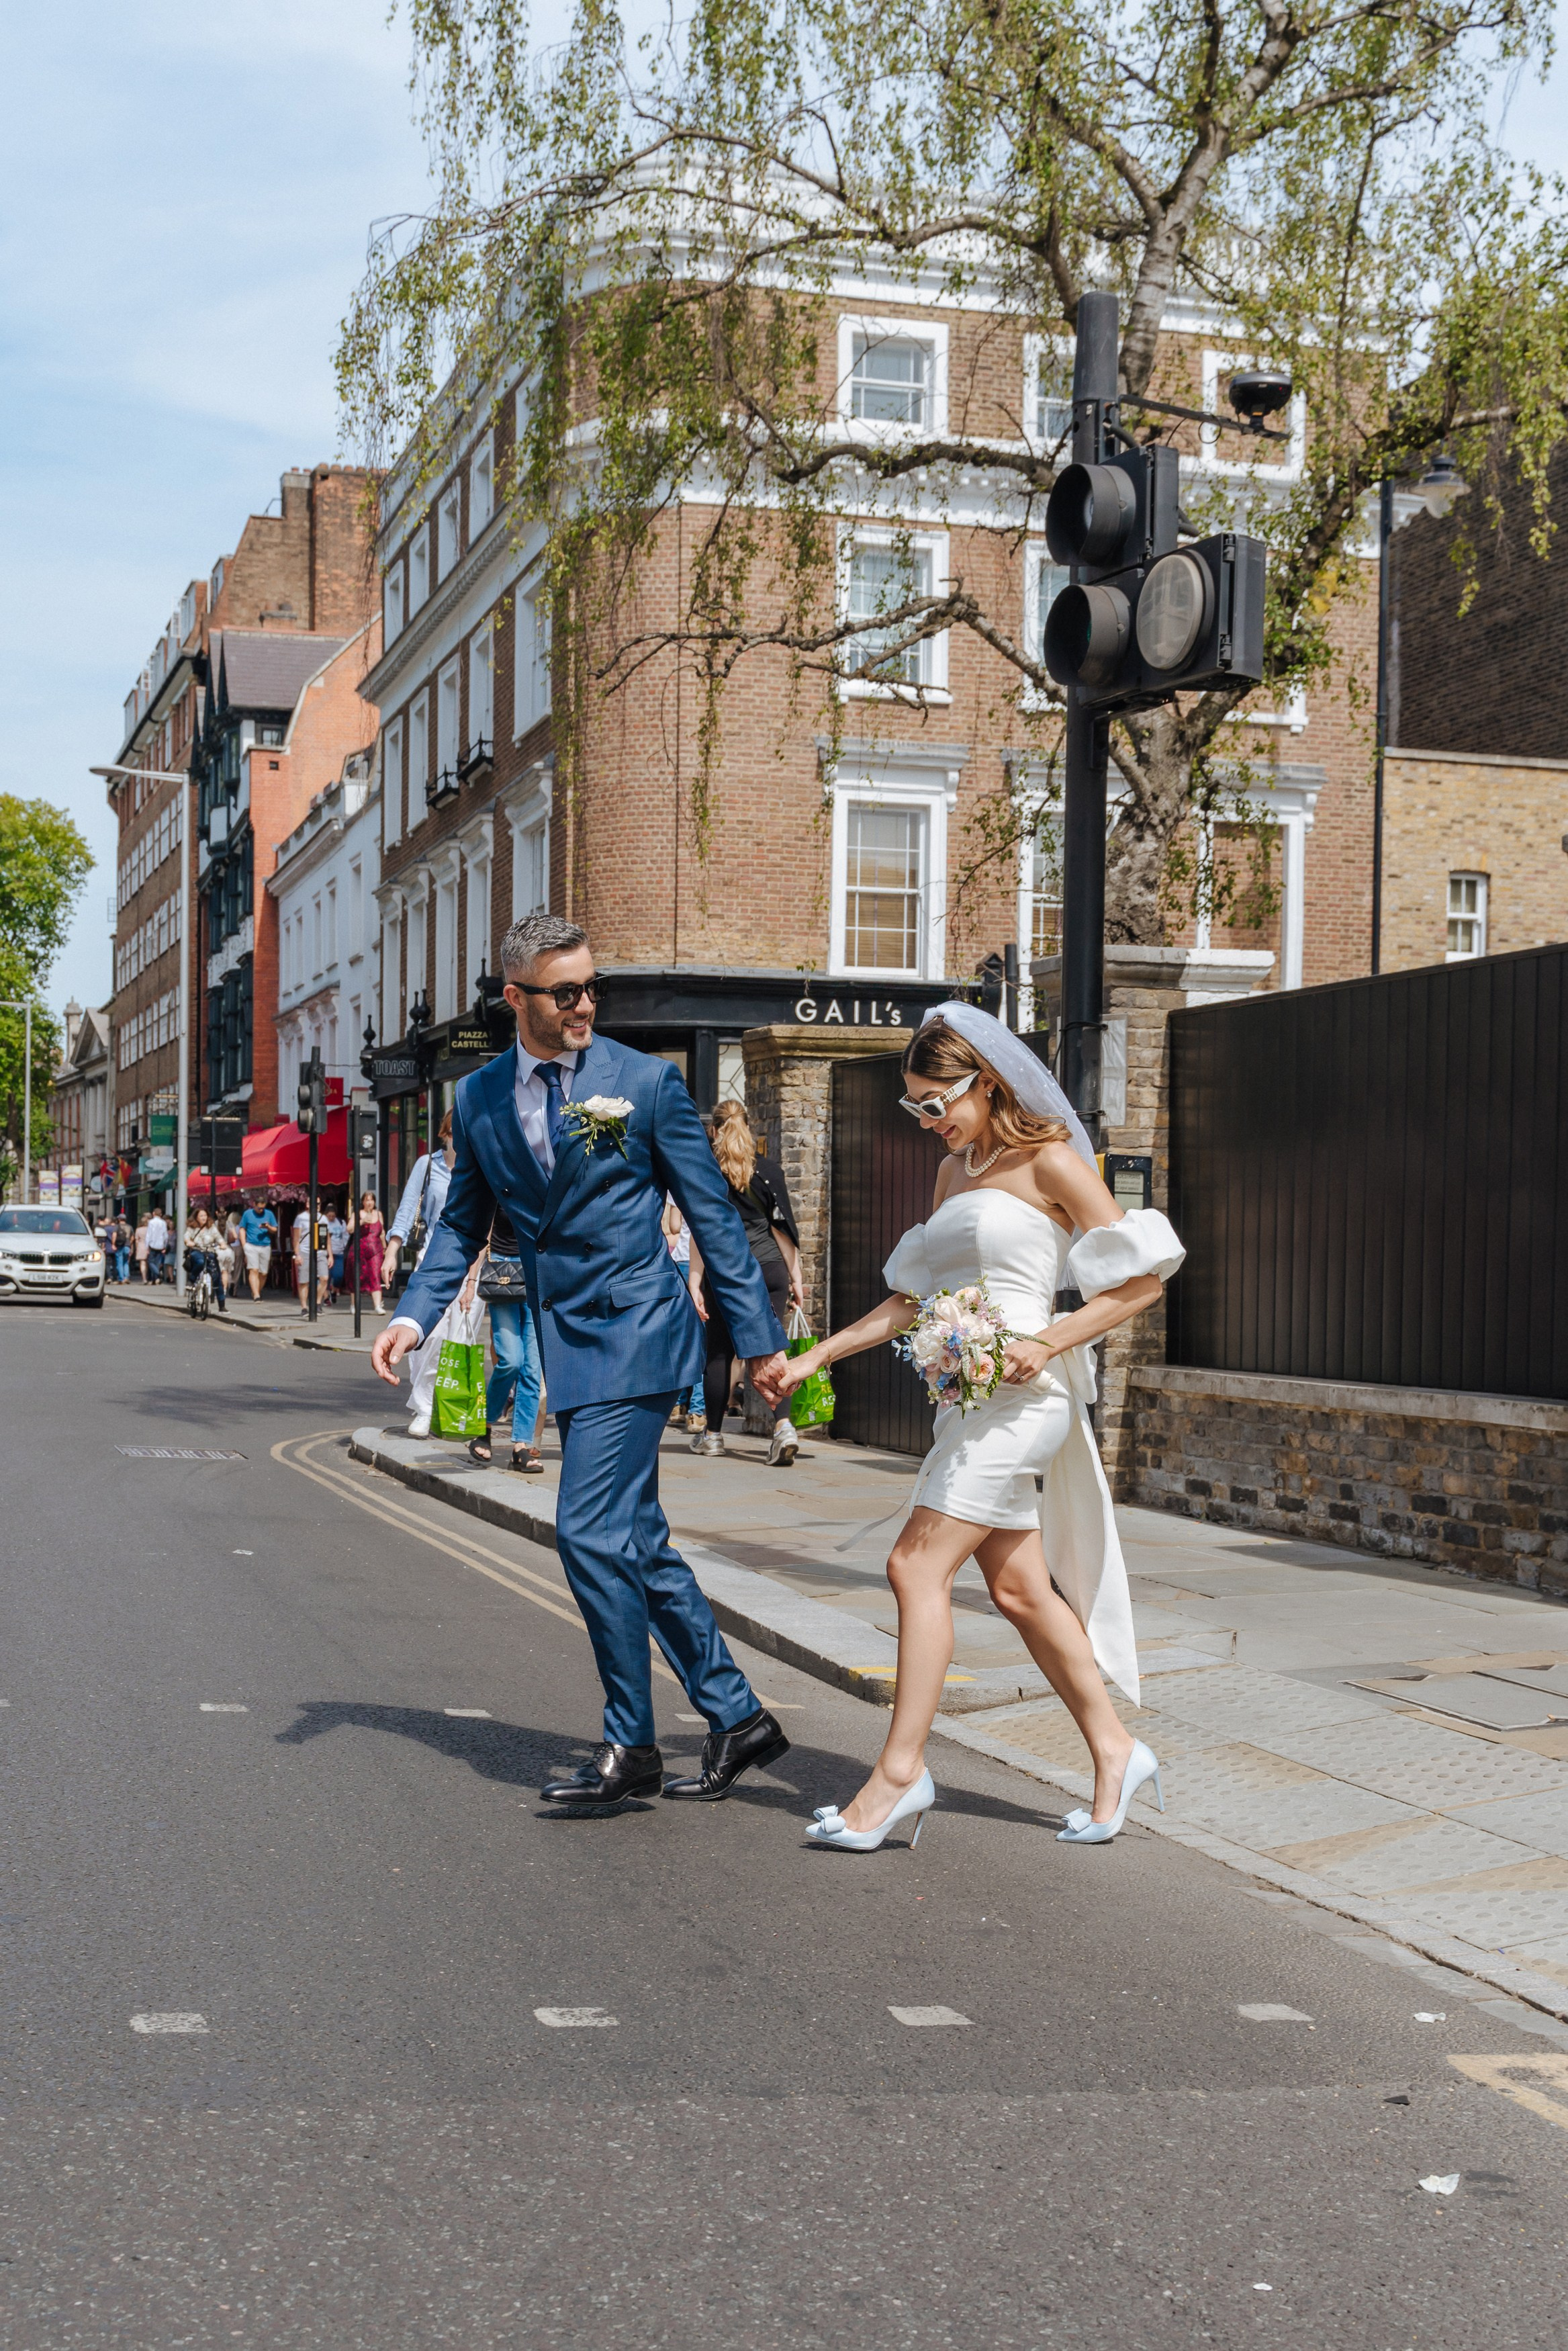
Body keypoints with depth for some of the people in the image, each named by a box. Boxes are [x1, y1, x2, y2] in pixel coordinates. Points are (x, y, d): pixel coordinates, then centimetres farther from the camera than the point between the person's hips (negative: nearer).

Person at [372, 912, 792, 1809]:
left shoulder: (646, 1081, -6)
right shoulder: (479, 1099, 7)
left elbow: (715, 1215, -2)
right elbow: (464, 1223, 17)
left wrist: (760, 1339, -2)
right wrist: (415, 1315, 1)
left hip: (637, 1334, -6)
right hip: (569, 1344, 6)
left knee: (592, 1531, -11)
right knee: (638, 1542, 10)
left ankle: (631, 1746, 2)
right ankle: (738, 1717, 21)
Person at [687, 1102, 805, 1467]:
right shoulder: (769, 1169, 6)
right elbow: (782, 1227, 5)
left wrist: (695, 1283, -2)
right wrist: (796, 1276, 10)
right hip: (769, 1269, 2)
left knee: (720, 1352, 9)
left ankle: (713, 1433, 20)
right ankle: (783, 1425, -20)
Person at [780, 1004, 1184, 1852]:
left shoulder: (1049, 1160, -7)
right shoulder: (954, 1171, 16)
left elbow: (1140, 1281, -8)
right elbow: (913, 1299, 20)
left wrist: (1046, 1344, -18)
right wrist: (815, 1356, 13)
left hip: (1018, 1394, -8)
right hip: (969, 1396, 8)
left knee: (918, 1564, -12)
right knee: (1019, 1587, 8)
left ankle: (900, 1771, -8)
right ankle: (1114, 1750, 19)